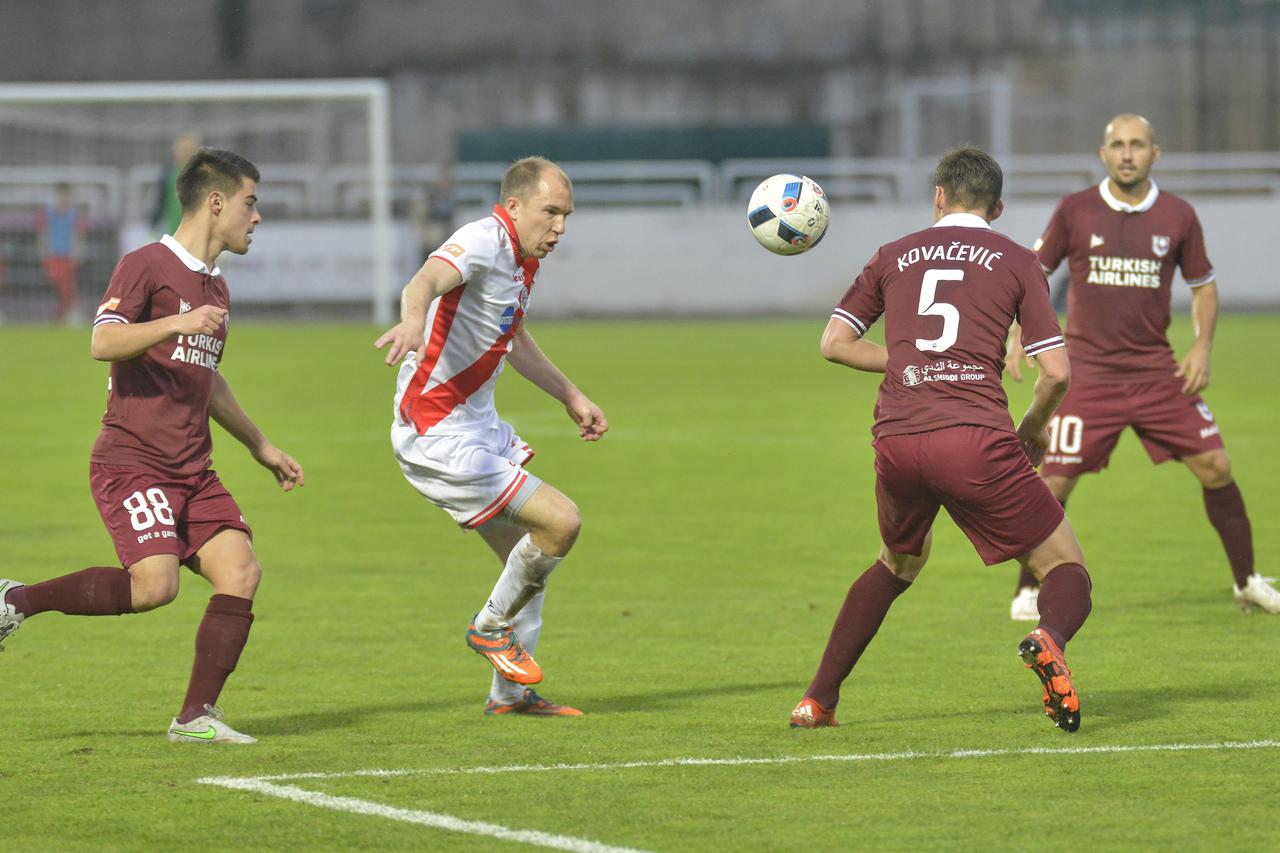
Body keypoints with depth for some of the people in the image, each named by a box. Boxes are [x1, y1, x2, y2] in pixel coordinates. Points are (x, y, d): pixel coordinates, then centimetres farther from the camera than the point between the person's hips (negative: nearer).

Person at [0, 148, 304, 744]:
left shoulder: (216, 287, 21)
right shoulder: (146, 265, -5)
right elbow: (103, 342, -18)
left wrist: (260, 447, 37)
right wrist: (176, 324, -29)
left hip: (192, 471, 8)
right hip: (132, 460, -8)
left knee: (240, 570, -10)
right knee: (154, 584, -24)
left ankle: (196, 716, -6)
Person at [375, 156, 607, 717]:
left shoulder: (523, 260, 11)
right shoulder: (484, 242, -20)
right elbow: (428, 279, -43)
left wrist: (572, 398, 35)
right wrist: (413, 320, -65)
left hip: (477, 428, 11)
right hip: (440, 436, -11)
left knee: (528, 555, 17)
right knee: (560, 522, -14)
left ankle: (510, 692, 29)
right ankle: (492, 626, 8)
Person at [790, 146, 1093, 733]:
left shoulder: (894, 256, 19)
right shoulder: (1015, 261, 11)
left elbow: (834, 343, 16)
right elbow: (1056, 372, 5)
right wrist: (1031, 433, 23)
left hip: (896, 440, 4)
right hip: (976, 437, -4)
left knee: (901, 562, 31)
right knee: (1065, 567, 6)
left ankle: (818, 700, 25)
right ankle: (1050, 639, -30)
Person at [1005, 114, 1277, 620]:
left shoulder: (1178, 217, 2)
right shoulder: (1075, 211, -3)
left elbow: (1203, 283, 14)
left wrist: (1202, 345, 0)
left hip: (1157, 371, 2)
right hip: (1087, 374, -2)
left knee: (1215, 467, -3)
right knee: (1054, 483, -7)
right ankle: (1029, 592, 11)